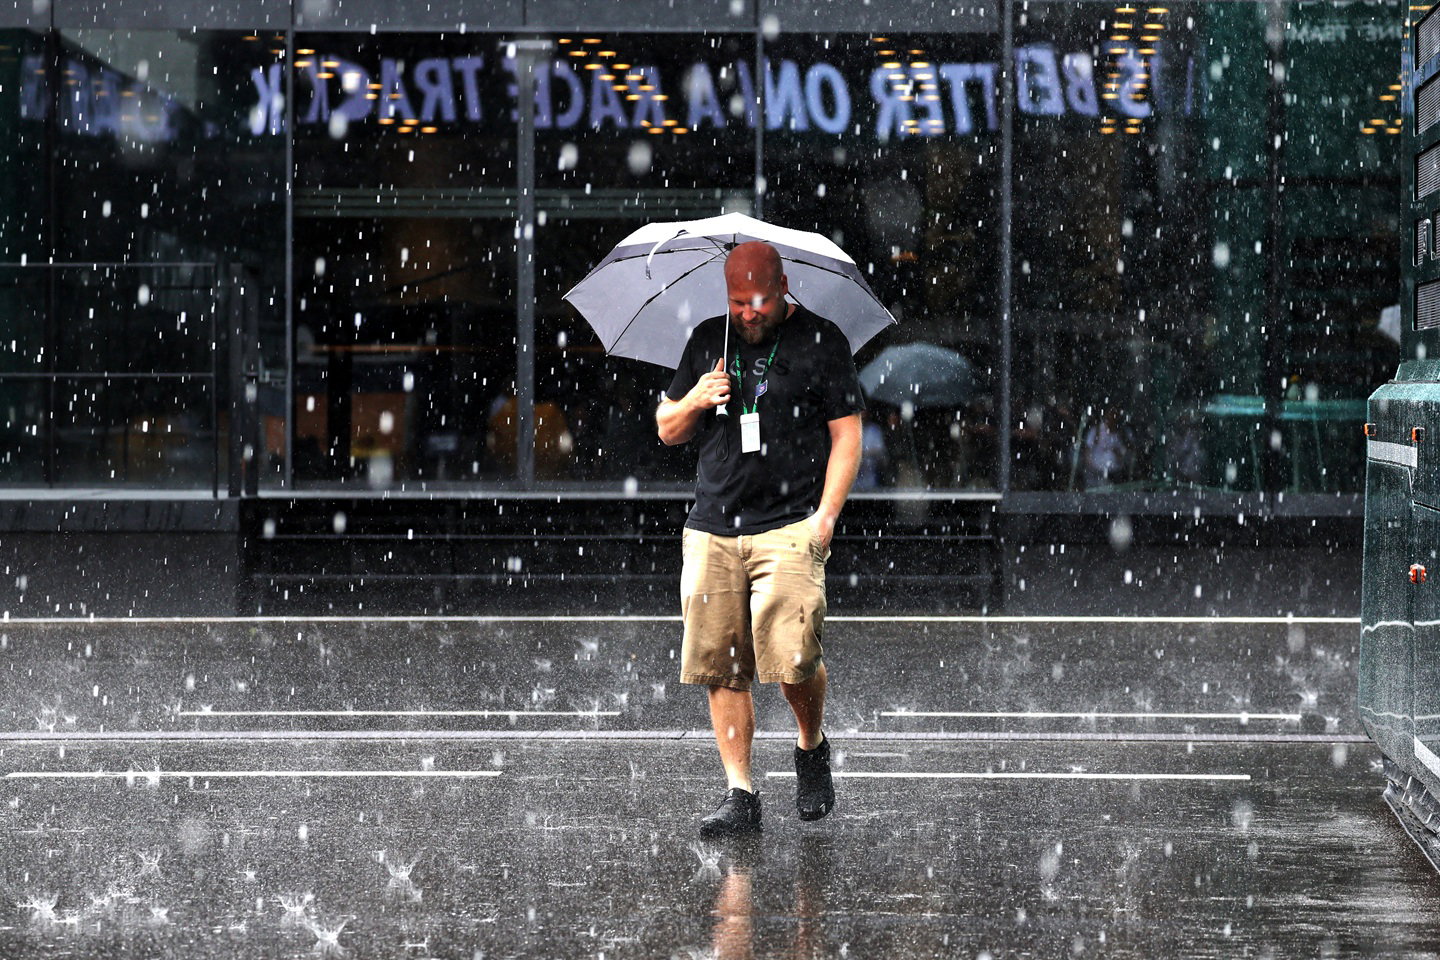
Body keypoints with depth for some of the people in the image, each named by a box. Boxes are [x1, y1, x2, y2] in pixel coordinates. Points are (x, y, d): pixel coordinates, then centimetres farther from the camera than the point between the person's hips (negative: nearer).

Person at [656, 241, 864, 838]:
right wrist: (696, 401, -2)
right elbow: (667, 431, 20)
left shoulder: (820, 341, 3)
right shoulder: (708, 340, 15)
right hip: (712, 530, 4)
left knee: (793, 656, -16)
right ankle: (740, 794, 5)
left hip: (791, 525, -4)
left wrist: (826, 514, -8)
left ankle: (812, 750, 13)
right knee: (723, 669, 0)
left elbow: (846, 434, 2)